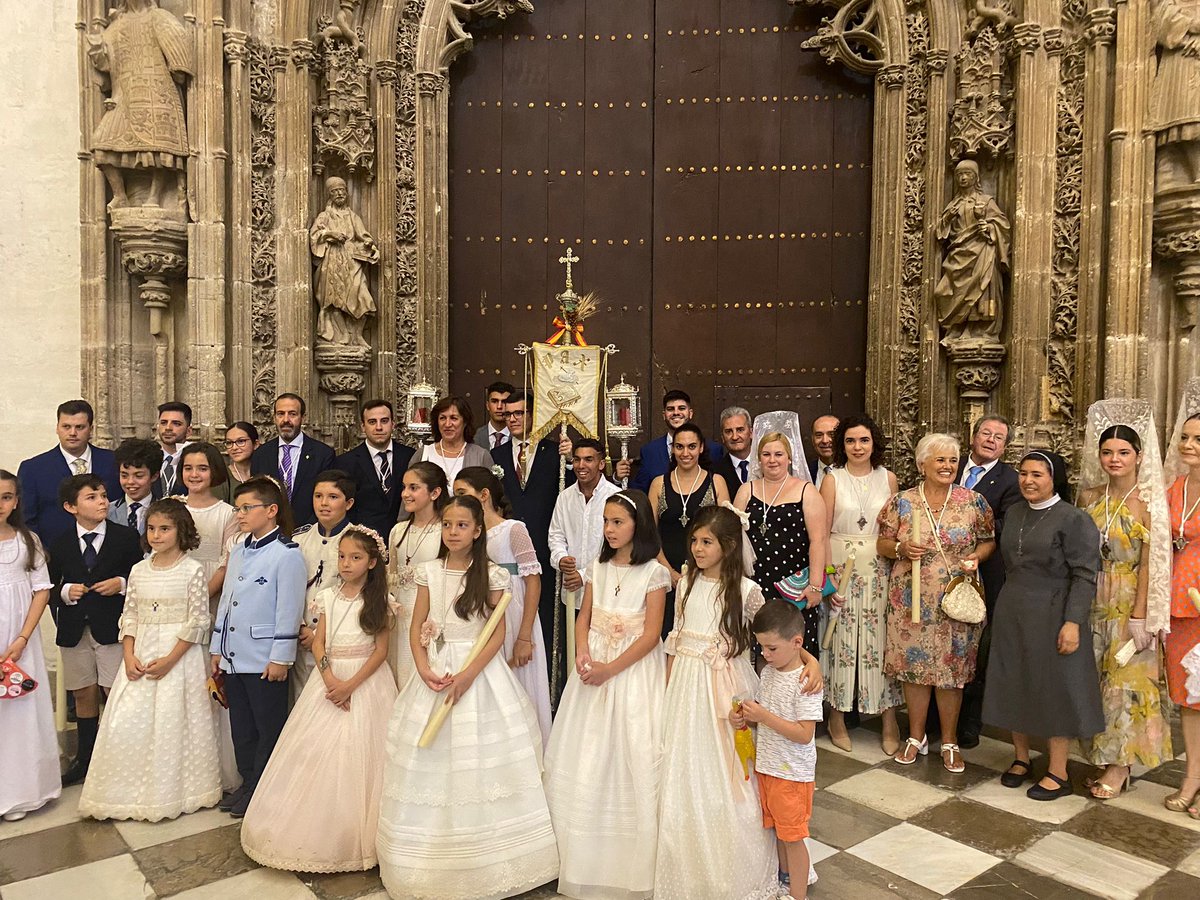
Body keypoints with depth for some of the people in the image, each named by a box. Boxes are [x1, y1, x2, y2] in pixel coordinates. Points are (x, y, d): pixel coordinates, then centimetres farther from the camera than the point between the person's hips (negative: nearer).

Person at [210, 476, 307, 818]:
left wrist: (281, 657, -15)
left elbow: (289, 609, -15)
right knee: (241, 726, 17)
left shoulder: (287, 554, -13)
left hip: (264, 659, -8)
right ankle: (247, 784, 31)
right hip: (234, 656, 8)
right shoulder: (238, 551, 11)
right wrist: (217, 648, 15)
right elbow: (225, 600, 16)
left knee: (268, 728, 5)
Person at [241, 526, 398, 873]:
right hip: (329, 678, 4)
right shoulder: (328, 596, 7)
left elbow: (381, 649, -8)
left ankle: (353, 837, 10)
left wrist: (351, 685, -17)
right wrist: (330, 678, -13)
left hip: (366, 681, -4)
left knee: (356, 755, -3)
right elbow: (318, 642, 4)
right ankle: (316, 833, 17)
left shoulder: (381, 600, -5)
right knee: (317, 751, 3)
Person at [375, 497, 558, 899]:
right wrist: (424, 669, -11)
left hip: (479, 670, -3)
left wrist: (468, 674, -17)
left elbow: (498, 633, -6)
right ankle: (430, 863, 20)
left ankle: (483, 863, 14)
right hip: (435, 672, 3)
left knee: (479, 766, 0)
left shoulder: (492, 575, -4)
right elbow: (416, 628, 5)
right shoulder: (429, 572, 4)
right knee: (431, 767, 6)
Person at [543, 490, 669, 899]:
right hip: (594, 667, 5)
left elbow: (651, 634, -13)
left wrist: (610, 669, -18)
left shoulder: (653, 573, -9)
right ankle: (587, 853, 25)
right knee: (586, 757, 9)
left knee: (630, 755, -1)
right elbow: (584, 618, 8)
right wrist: (582, 654, -11)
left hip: (634, 668, -5)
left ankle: (630, 862, 16)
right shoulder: (599, 566, 7)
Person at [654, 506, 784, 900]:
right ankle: (691, 866, 29)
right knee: (685, 775, 11)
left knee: (726, 775, 5)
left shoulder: (745, 590, -9)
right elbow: (675, 640, 10)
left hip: (726, 687, -4)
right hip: (686, 686, 4)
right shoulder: (686, 584, 4)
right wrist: (668, 691, 11)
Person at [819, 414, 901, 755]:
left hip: (880, 570, 2)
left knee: (881, 638, 2)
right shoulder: (832, 479, -1)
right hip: (841, 567, -1)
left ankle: (889, 720, 13)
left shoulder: (888, 478, 6)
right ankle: (837, 717, 18)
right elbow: (822, 532, -4)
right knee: (841, 639, 4)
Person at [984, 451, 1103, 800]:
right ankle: (1021, 758, 28)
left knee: (1054, 688, 2)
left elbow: (1085, 575, -15)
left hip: (1051, 616, -6)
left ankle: (1058, 774, 15)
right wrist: (1007, 602, 13)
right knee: (1014, 684, 11)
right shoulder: (1014, 513, 8)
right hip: (1011, 614, 6)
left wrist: (1073, 622, -21)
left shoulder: (1074, 519, -11)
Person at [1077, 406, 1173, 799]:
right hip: (1093, 602, 5)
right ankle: (1106, 758, 23)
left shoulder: (1147, 501, -9)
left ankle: (1119, 764, 16)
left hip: (1129, 604, -4)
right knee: (1098, 679, 10)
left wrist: (1139, 616, -14)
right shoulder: (1089, 498, 5)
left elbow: (1148, 564, -11)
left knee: (1125, 680, 2)